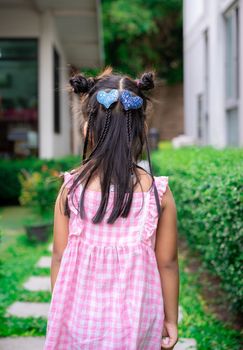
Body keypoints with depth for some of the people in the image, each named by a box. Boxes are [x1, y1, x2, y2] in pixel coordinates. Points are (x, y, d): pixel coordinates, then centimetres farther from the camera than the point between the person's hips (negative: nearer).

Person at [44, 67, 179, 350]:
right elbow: (167, 264, -6)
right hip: (136, 319, 0)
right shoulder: (158, 192, -12)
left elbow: (59, 258, -4)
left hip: (81, 315, 0)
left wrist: (58, 313, 10)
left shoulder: (71, 187, -11)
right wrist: (171, 319, 8)